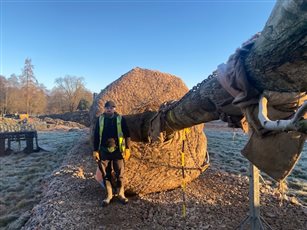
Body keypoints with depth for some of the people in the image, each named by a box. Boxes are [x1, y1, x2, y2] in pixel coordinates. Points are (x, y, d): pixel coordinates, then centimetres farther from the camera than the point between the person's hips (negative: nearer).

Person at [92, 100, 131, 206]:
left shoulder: (121, 119, -3)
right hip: (104, 151, 2)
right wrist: (95, 150, 3)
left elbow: (127, 134, 1)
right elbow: (96, 136, 6)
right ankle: (109, 195, 25)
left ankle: (121, 194, 24)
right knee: (106, 174, 9)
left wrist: (127, 148, -4)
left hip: (118, 151, -1)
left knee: (120, 173, 6)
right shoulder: (100, 119, 2)